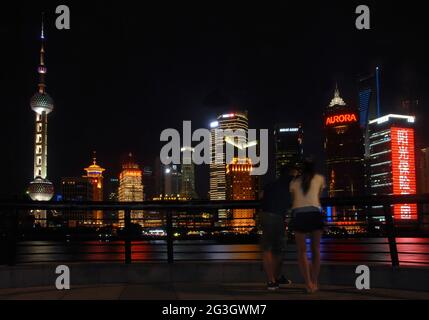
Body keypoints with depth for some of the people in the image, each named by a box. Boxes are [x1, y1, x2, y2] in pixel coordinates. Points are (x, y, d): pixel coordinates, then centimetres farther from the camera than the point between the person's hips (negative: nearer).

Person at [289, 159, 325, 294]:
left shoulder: (294, 182, 20)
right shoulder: (320, 178, 19)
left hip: (299, 215, 0)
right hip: (315, 213, 0)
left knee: (302, 251, 6)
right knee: (315, 249, 14)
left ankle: (308, 283, -7)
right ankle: (314, 282, 14)